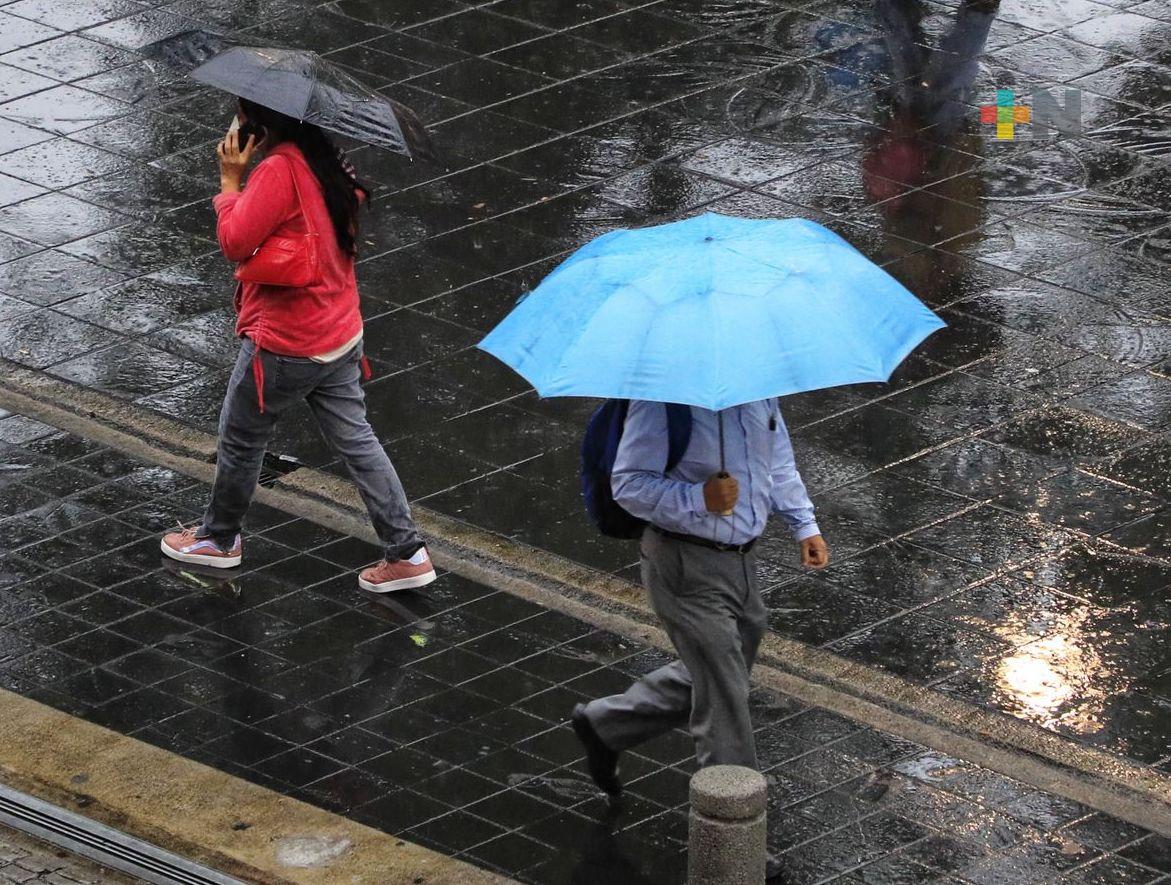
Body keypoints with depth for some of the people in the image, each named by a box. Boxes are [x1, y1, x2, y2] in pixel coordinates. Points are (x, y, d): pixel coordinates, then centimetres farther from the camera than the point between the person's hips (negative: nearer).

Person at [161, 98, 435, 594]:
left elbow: (235, 243, -22)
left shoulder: (278, 171, -24)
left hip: (285, 347, -8)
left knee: (240, 439, 14)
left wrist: (230, 180, -12)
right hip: (341, 335, 8)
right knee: (356, 441, 14)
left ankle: (219, 539, 33)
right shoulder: (326, 160, 2)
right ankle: (407, 552, 12)